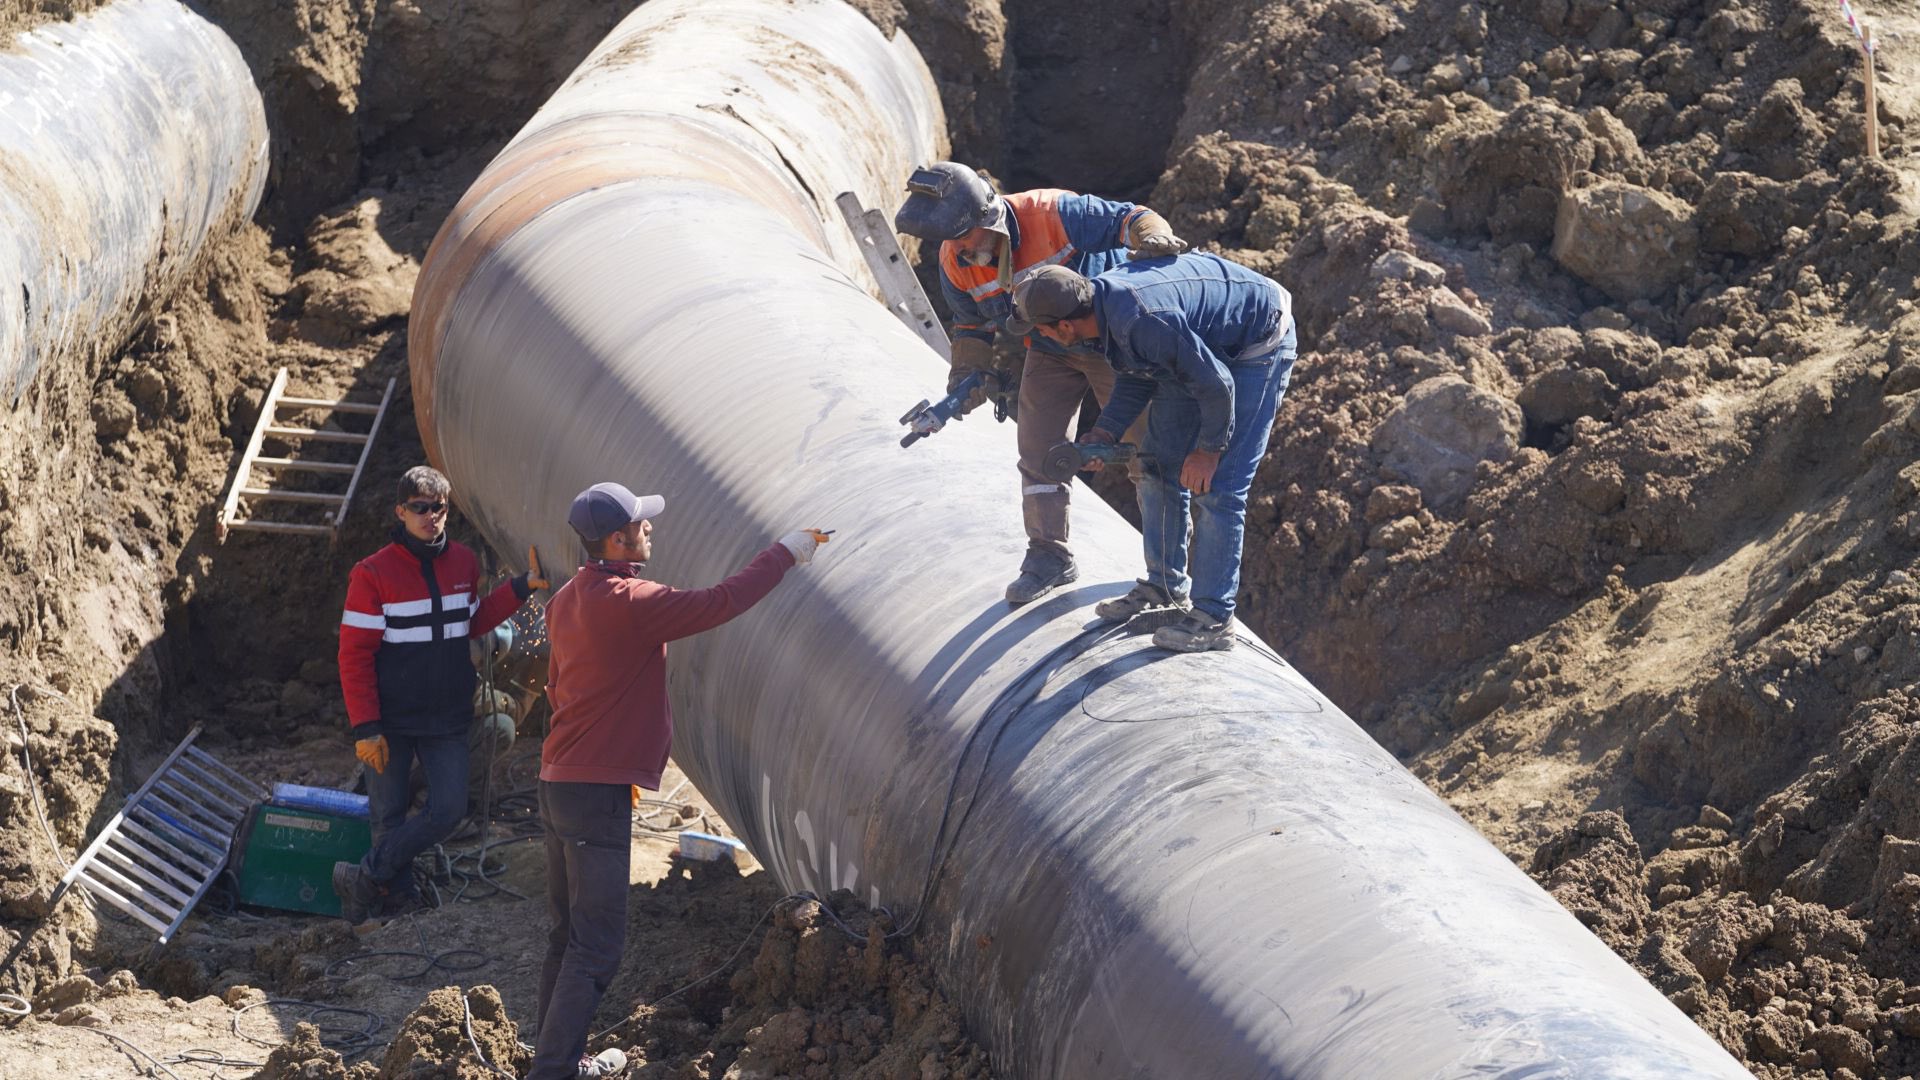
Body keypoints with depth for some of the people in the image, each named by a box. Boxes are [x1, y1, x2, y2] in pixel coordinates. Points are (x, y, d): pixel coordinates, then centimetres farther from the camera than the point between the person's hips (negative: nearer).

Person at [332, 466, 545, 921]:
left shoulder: (464, 562, 4)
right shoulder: (374, 573, -11)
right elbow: (354, 656, -10)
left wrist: (522, 587, 8)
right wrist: (365, 727, -14)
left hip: (447, 718, 4)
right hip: (391, 721, -4)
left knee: (448, 810, -6)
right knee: (390, 816, 3)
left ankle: (365, 876, 7)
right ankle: (395, 895, 22)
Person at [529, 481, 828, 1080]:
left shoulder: (566, 601, 11)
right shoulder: (630, 603, -18)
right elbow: (720, 602, -19)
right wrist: (784, 554, -7)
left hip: (557, 781, 10)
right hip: (598, 793, -10)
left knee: (568, 935, 17)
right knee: (596, 947, -7)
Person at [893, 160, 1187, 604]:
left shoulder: (1052, 215, -34)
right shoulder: (956, 262, -14)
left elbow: (1128, 218, -30)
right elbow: (972, 323, 2)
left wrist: (1152, 236, -52)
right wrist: (968, 374, -13)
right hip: (1050, 352, 5)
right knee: (1039, 448, 2)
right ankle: (1049, 558, 14)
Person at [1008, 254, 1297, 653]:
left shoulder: (1143, 321, -38)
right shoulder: (1101, 296, -10)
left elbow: (1215, 384, -29)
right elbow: (1137, 374, 7)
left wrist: (1210, 448, -15)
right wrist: (1106, 431, -4)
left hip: (1258, 345, -10)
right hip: (1204, 343, 10)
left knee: (1216, 486, -12)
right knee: (1159, 468, 10)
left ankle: (1213, 618, -6)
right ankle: (1165, 589, 22)